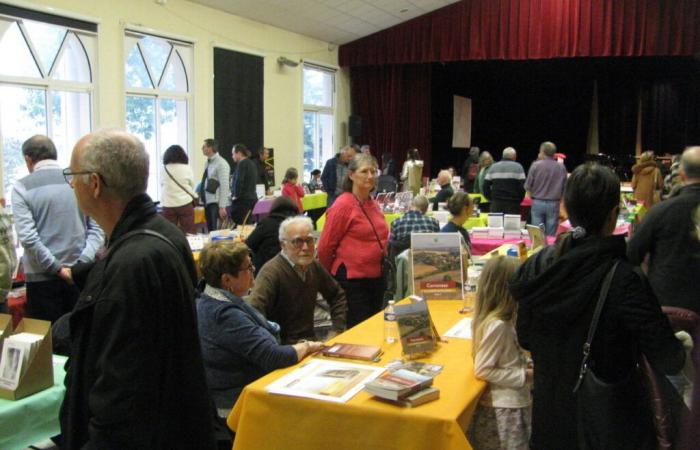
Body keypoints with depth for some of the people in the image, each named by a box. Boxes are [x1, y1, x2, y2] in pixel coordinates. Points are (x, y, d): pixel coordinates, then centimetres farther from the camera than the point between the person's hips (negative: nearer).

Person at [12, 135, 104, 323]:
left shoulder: (22, 187, -4)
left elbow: (27, 237, -13)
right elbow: (97, 228, 0)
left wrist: (58, 269, -10)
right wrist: (82, 263, -7)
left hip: (42, 277, -3)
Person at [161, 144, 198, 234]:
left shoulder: (164, 169, -3)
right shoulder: (186, 168, -5)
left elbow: (162, 184, 12)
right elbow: (192, 185, 6)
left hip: (168, 204, 1)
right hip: (185, 203, -1)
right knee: (189, 232, 3)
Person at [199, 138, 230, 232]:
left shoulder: (221, 164, -12)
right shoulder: (208, 163, 12)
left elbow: (224, 186, -17)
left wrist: (222, 207, -22)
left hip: (217, 204, -8)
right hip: (208, 202, 8)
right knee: (210, 231, 12)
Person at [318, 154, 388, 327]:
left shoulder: (373, 204, 8)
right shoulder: (343, 205, -12)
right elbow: (325, 246, -8)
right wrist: (330, 278, 3)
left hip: (376, 278, 7)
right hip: (352, 279, -7)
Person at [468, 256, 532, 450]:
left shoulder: (504, 320, 2)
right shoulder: (497, 325, -25)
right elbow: (483, 370, -22)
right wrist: (524, 376, -19)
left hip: (514, 403, 9)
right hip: (505, 408, -9)